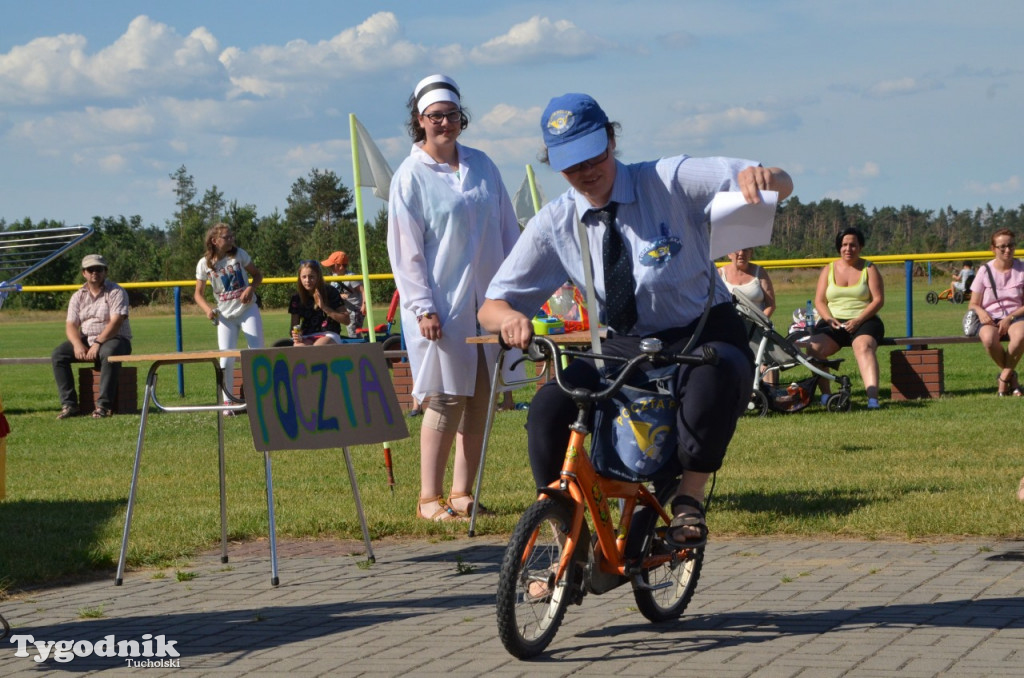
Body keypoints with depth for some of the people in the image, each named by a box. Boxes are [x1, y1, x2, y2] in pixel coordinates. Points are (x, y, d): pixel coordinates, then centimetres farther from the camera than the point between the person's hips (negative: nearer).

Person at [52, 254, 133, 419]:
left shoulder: (116, 292, -6)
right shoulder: (78, 296, 10)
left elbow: (116, 322, -18)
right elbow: (70, 325, 2)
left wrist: (98, 344, -27)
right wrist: (78, 345, -19)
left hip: (115, 339, -5)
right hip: (86, 340, 5)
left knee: (109, 353, -40)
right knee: (58, 354, -16)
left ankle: (104, 405, -39)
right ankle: (69, 404, -18)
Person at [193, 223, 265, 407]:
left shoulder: (239, 254, -5)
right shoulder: (204, 264, -6)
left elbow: (257, 275, 6)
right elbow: (199, 294, 0)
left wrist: (251, 288, -16)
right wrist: (208, 309, -20)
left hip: (248, 309, 0)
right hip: (225, 315, 0)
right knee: (226, 360, -6)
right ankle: (227, 401, 6)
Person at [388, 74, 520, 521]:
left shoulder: (481, 165, 10)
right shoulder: (411, 176, -4)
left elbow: (507, 230, 15)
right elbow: (405, 250, -6)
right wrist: (422, 307, -12)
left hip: (487, 299, 5)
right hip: (443, 306, -5)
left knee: (480, 400, 4)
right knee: (446, 400, -7)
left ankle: (462, 492, 12)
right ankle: (429, 498, -1)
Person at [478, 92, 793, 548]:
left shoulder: (667, 181, -11)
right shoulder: (554, 224, -3)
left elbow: (781, 186, -15)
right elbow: (490, 309, -3)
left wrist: (761, 177, -42)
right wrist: (510, 317, -29)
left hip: (700, 337, -3)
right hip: (624, 349, 3)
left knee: (719, 373, -40)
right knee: (549, 406, -25)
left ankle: (689, 500, -21)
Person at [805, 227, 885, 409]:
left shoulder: (869, 269, 7)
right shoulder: (829, 269, 14)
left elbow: (878, 300, -1)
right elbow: (819, 301, 9)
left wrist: (858, 320, -15)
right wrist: (829, 319, -12)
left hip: (863, 321, -3)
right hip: (833, 322, 3)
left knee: (864, 346, -36)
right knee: (814, 347, -29)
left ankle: (873, 398, -51)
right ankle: (825, 394, -22)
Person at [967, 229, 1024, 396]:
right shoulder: (985, 271, 4)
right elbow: (973, 304, 7)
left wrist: (1009, 318, -14)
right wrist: (981, 312, -18)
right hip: (990, 319, 0)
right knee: (988, 338, -38)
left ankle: (1004, 376, -14)